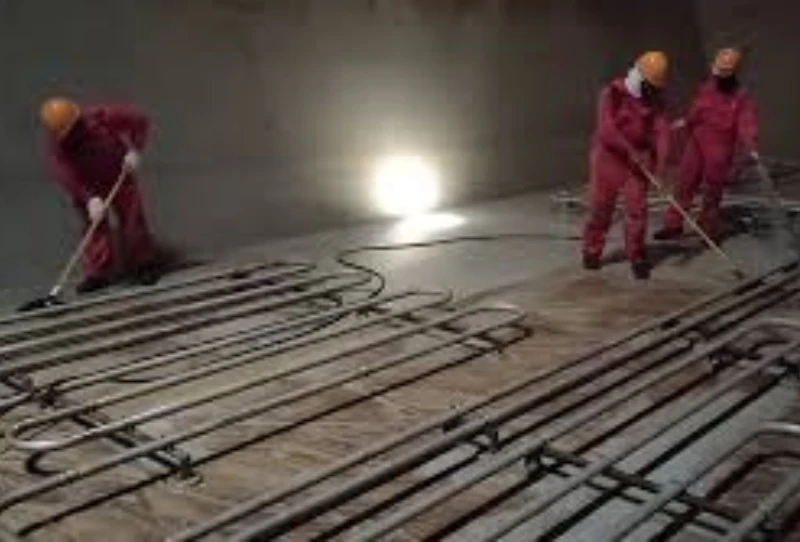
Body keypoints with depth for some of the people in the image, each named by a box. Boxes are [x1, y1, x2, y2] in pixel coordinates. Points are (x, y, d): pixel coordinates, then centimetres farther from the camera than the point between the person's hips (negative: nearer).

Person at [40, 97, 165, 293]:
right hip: (88, 189, 2)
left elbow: (138, 120, -18)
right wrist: (90, 199, -39)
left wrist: (134, 150, -25)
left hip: (119, 178, -1)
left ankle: (146, 265, 18)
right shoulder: (58, 146, -19)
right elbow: (68, 178, -28)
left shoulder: (100, 117, -25)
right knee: (94, 228, 2)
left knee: (132, 220, 2)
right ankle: (99, 273, 12)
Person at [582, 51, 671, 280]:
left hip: (639, 157, 3)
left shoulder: (655, 99, 0)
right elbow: (606, 128, -22)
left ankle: (636, 256, 9)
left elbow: (662, 130, -8)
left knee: (637, 207, -3)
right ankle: (592, 251, 21)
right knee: (601, 206, 4)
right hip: (609, 155, -3)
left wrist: (660, 163, -20)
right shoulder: (613, 92, -12)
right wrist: (631, 151, -26)